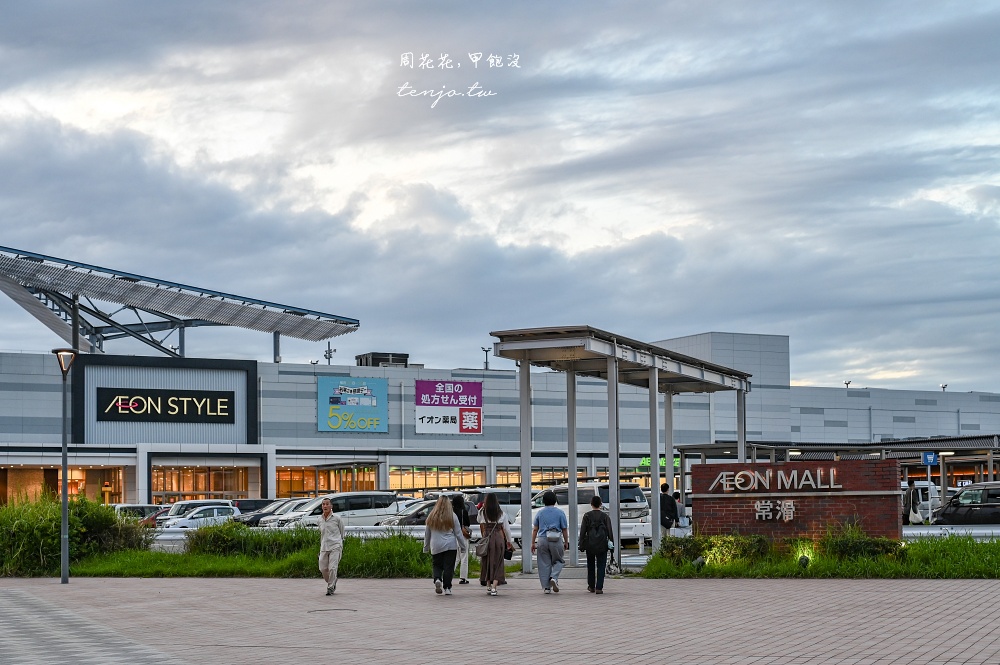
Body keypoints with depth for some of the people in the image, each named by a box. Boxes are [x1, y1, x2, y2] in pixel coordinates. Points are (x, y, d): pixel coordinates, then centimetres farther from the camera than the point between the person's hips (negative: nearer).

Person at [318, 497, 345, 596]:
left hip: (335, 547, -5)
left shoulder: (337, 518, -3)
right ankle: (333, 581, 29)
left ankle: (330, 588, 0)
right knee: (323, 568, 3)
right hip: (324, 547, 5)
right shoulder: (320, 519, 10)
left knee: (332, 568, -12)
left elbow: (342, 532, 8)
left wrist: (341, 545, 13)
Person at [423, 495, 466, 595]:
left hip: (436, 547, 2)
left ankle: (437, 579, -12)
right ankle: (447, 588, 2)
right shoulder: (452, 516, -3)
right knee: (449, 567, 3)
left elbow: (427, 534, 11)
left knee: (437, 565, 13)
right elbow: (458, 533, 1)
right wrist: (463, 544, 11)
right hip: (450, 546, -2)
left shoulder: (431, 517, 3)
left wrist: (426, 547, 21)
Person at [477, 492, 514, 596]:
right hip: (499, 538, 0)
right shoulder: (501, 513, 0)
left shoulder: (483, 512, -1)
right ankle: (494, 587, -9)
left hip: (486, 538, 0)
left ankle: (488, 586, 16)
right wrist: (510, 541, 16)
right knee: (497, 562, 1)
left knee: (487, 561, 13)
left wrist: (483, 507, 19)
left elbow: (478, 520, 20)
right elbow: (506, 528, 5)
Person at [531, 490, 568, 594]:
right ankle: (554, 578, -11)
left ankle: (546, 587, 7)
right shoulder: (560, 513, -1)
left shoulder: (539, 513, 5)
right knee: (558, 561, 14)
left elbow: (535, 529, 5)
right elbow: (564, 529, 0)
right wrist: (566, 542, 10)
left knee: (544, 564, 7)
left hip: (542, 540, 2)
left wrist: (533, 543, 11)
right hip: (556, 541, -2)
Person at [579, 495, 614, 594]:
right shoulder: (605, 516, -1)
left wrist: (581, 545, 3)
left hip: (590, 545, 1)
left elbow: (582, 531, -2)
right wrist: (612, 543, 5)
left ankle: (591, 586, 24)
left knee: (591, 566, 16)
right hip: (602, 545, -1)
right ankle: (599, 588, -8)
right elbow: (610, 531, -2)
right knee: (601, 566, 1)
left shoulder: (587, 516, -1)